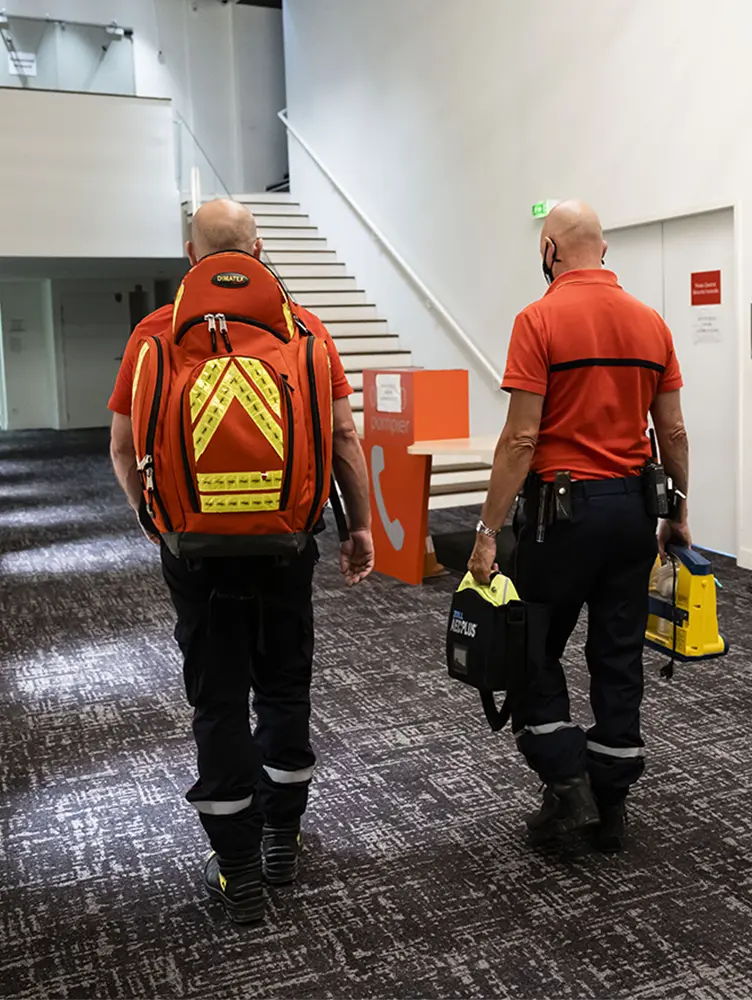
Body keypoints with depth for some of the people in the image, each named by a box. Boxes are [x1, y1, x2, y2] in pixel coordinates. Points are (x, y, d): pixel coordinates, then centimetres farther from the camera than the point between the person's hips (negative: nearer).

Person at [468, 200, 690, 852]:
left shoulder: (541, 319, -11)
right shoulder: (651, 322, 6)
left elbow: (521, 438, -16)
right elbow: (673, 431, 8)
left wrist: (488, 532, -12)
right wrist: (678, 513, 18)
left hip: (564, 506, -5)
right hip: (634, 506, 6)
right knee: (619, 657, 12)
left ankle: (568, 786, 6)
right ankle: (610, 805, 21)